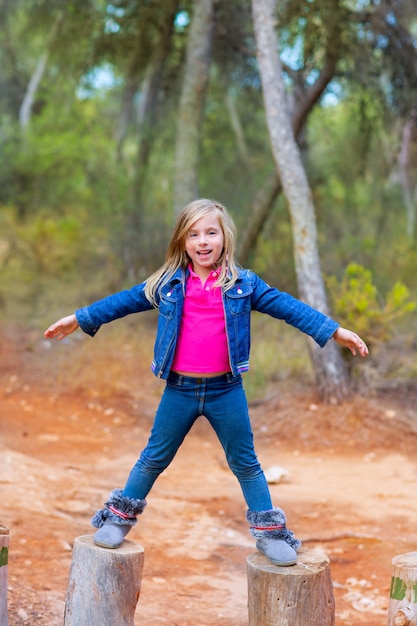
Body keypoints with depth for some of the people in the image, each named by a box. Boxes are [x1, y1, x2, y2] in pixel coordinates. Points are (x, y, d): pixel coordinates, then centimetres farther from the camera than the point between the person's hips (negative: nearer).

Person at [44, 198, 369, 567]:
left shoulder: (243, 284, -1)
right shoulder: (167, 284, 1)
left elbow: (287, 307, -1)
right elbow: (123, 302, 8)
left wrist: (336, 332, -4)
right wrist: (79, 320, 10)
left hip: (226, 390, 0)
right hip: (179, 390, 1)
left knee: (245, 463, 9)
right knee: (154, 458, 12)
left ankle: (270, 533, 20)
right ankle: (120, 518, 28)